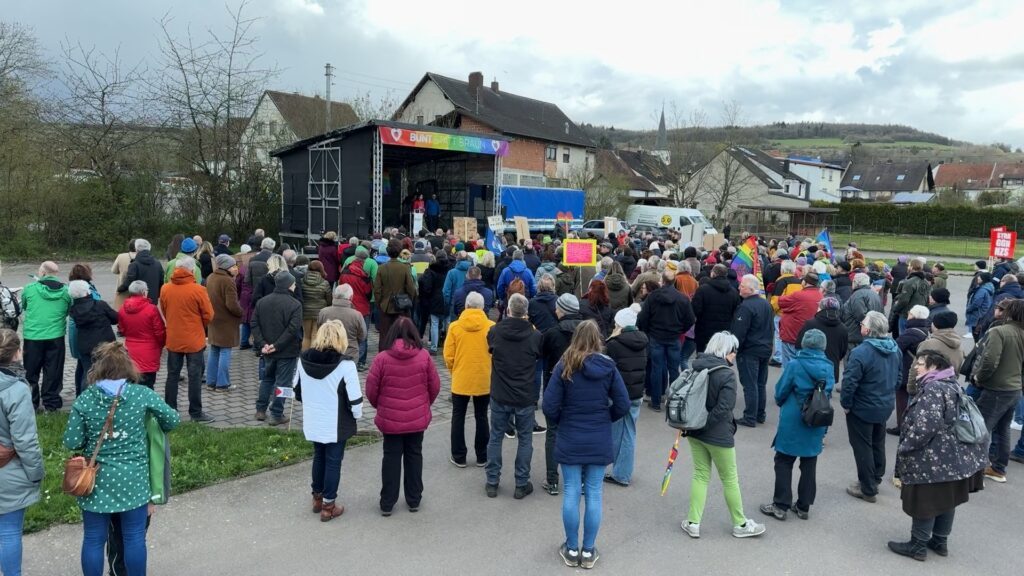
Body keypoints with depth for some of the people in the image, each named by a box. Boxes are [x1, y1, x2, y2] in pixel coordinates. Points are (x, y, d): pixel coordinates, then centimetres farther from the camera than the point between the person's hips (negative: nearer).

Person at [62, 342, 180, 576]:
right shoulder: (142, 394, -10)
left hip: (97, 480, 1)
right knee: (134, 538, 11)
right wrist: (154, 431, 21)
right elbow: (173, 419, 0)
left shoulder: (84, 399, -8)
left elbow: (71, 442, -5)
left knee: (93, 539, 14)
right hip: (133, 479, -1)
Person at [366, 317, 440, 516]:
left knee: (391, 457, 12)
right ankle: (414, 500, 25)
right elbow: (435, 386, 0)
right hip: (418, 418, 1)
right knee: (414, 456, 16)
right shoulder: (424, 356, -8)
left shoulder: (382, 358, -13)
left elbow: (371, 389, -7)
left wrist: (379, 406, 14)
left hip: (389, 418, -1)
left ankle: (387, 503, 19)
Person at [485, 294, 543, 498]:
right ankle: (521, 485, 17)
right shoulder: (535, 335, -13)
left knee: (495, 437, 14)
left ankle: (492, 482, 20)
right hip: (525, 397, -1)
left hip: (499, 396, 1)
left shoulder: (494, 332, -10)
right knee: (525, 439, 12)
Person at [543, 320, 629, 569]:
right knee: (594, 494, 10)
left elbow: (549, 406, -11)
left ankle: (572, 549, 20)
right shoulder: (608, 367, -6)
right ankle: (588, 551, 18)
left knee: (571, 493, 9)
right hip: (599, 441, 1)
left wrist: (561, 422, 8)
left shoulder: (564, 366, -10)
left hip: (570, 441, -1)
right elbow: (623, 405, -4)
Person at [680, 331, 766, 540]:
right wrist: (704, 424, -14)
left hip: (695, 432, 6)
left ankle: (693, 523, 18)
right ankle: (740, 524, 27)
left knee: (700, 475, 17)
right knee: (730, 479, 12)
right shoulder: (727, 376, -21)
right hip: (718, 436, -6)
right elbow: (723, 410, -25)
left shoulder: (696, 367, -2)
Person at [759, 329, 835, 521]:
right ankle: (804, 506, 23)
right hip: (817, 425, 4)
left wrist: (782, 404, 14)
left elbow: (780, 392, -8)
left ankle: (780, 505, 8)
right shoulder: (828, 368, -3)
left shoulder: (795, 365, -15)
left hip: (792, 423, -4)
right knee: (809, 465, 15)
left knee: (784, 462, 7)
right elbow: (829, 394, 4)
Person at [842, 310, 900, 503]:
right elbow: (898, 377, 9)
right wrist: (888, 395, 19)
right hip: (886, 406, 7)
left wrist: (845, 404, -12)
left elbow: (849, 382, -27)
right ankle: (875, 479, 39)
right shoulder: (894, 348, -3)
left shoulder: (861, 352, -28)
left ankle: (868, 489, 15)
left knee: (862, 447, 6)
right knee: (878, 443, 23)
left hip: (863, 409, -7)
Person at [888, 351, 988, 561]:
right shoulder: (951, 384, 10)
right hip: (952, 457, 10)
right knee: (946, 501, 20)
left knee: (924, 503, 3)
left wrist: (903, 448, -17)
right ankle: (940, 541, 34)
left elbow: (925, 426, -28)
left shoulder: (932, 389, -21)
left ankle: (917, 546, 15)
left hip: (931, 460, -10)